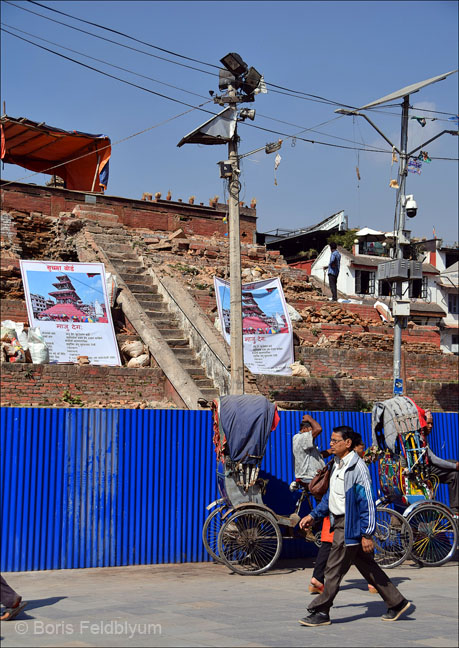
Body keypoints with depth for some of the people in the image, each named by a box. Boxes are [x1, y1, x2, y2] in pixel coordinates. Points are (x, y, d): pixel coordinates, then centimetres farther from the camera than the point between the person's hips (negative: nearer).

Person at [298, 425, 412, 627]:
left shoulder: (357, 468, -18)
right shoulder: (337, 465, 11)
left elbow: (366, 502, -19)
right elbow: (330, 495, 22)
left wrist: (367, 534, -20)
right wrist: (313, 515, 18)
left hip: (350, 526, -10)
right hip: (339, 523, 10)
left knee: (334, 569, -3)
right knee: (367, 566, 15)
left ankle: (320, 612, 6)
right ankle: (397, 603, 24)